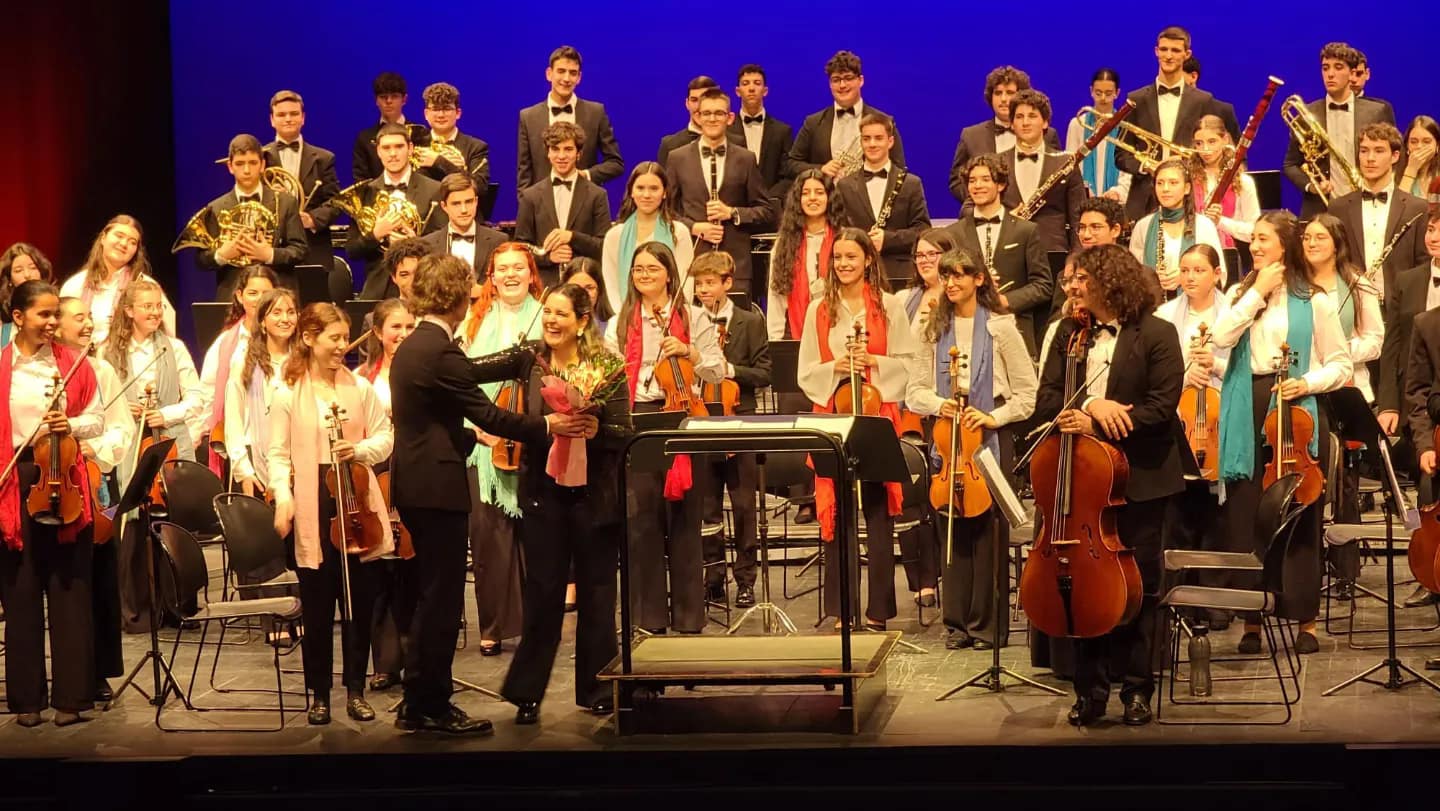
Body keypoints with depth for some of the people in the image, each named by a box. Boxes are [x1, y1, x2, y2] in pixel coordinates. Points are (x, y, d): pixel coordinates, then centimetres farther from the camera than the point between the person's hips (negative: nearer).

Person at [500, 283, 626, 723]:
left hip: (594, 494, -1)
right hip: (544, 492, 1)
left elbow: (623, 434, -8)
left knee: (596, 593, 8)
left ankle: (597, 688, 19)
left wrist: (596, 431, -24)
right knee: (542, 592, 5)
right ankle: (527, 691, 13)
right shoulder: (529, 363, 2)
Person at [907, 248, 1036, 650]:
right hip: (946, 440, 3)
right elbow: (914, 392, 10)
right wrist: (937, 404, -9)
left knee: (989, 533, -2)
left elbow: (1028, 393, -2)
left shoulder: (1000, 328, -1)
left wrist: (995, 417, -14)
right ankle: (957, 623, 12)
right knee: (952, 533, 5)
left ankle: (988, 625, 5)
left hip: (990, 440, -3)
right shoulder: (935, 331, 10)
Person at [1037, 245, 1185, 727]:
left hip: (1139, 479, -3)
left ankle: (1136, 688, 15)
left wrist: (1097, 427, -19)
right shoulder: (1069, 333, 6)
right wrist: (1090, 405, -18)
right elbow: (1047, 400, 2)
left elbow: (1161, 407, -13)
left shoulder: (1156, 335, -6)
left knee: (1139, 584, 5)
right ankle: (1090, 688, 12)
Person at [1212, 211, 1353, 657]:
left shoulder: (1314, 301, 2)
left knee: (1298, 519, 1)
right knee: (1245, 518, 1)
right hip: (1247, 413, 3)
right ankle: (1251, 618, 8)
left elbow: (1341, 365, 4)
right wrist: (1257, 293, -7)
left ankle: (1305, 619, 9)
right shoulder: (1241, 293, 13)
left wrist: (1307, 382, -13)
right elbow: (1222, 337, -7)